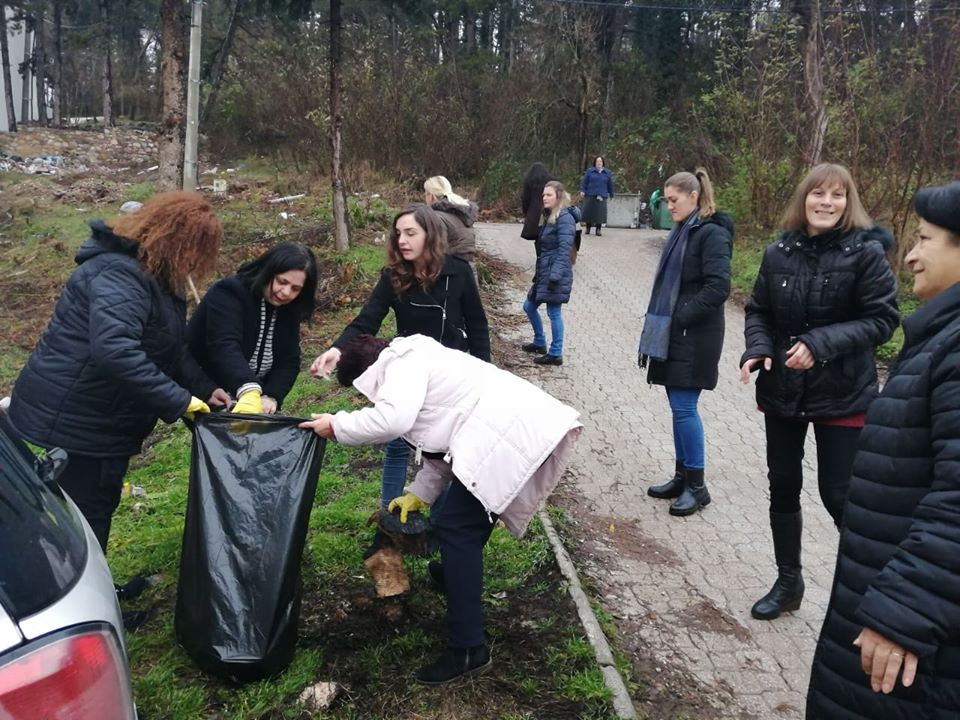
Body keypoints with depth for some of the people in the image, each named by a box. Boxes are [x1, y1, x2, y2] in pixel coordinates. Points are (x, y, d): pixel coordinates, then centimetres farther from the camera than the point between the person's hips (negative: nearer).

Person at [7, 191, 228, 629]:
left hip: (101, 418, 10)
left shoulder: (154, 279, 8)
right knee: (83, 519, 4)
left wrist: (204, 388, 3)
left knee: (96, 510, 22)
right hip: (73, 421, -10)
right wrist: (178, 400, -36)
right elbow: (114, 350, -40)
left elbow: (170, 347, 15)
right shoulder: (118, 276, -26)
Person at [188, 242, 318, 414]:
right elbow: (224, 347, -36)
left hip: (253, 393, 6)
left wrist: (271, 397, -22)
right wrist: (248, 390, -52)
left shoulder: (288, 310, -1)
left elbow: (289, 361, -4)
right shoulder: (228, 294, -20)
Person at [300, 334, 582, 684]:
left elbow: (392, 418, -21)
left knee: (456, 526, -8)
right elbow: (442, 441, 29)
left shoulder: (404, 360, -3)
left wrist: (335, 426, -6)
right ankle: (458, 574, 53)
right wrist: (419, 494, 29)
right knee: (463, 519, 28)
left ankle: (468, 648, -5)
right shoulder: (419, 363, 28)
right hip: (519, 427, 11)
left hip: (511, 433, -11)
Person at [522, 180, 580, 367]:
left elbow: (564, 250, -21)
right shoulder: (549, 217, 15)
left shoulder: (564, 218, -14)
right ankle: (539, 343, 34)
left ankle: (556, 354, 7)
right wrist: (540, 272, 17)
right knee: (529, 306, 18)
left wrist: (555, 275, -26)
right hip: (544, 271, 10)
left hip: (556, 273, -10)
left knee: (553, 312, -3)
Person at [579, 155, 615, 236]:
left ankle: (598, 230, 4)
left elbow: (610, 185, 15)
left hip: (602, 197, 1)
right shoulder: (589, 171, 6)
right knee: (589, 211, 1)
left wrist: (611, 195, 17)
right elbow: (584, 182, 4)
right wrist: (582, 190, -9)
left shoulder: (607, 173, 11)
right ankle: (588, 228, 14)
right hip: (590, 196, -1)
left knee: (600, 213, -5)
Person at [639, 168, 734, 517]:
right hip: (673, 335, 8)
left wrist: (679, 319, -17)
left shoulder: (712, 233, -12)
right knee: (679, 406, 13)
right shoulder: (682, 231, 14)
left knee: (684, 408, -5)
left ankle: (697, 486, 8)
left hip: (694, 339, -8)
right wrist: (660, 324, 8)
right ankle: (682, 476, 24)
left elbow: (718, 288, -20)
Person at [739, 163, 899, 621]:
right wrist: (758, 348, -11)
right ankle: (788, 582, 33)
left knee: (838, 494, 2)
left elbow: (883, 319, -12)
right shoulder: (779, 252, 0)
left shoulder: (865, 251, -10)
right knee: (783, 488, 14)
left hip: (843, 395, -4)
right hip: (782, 390, 4)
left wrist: (822, 343, -23)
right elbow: (758, 311, 8)